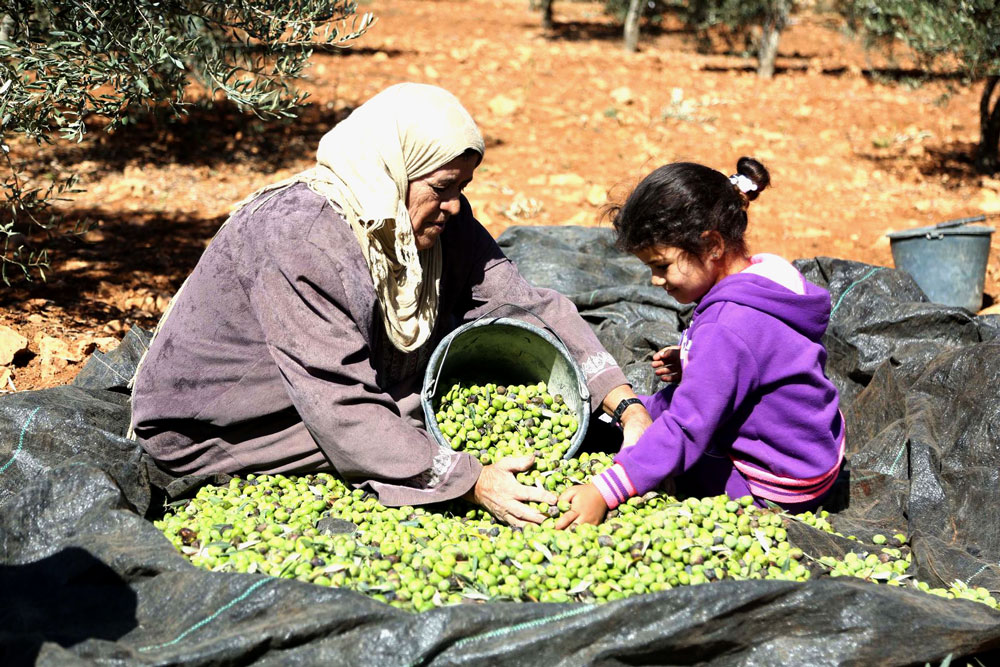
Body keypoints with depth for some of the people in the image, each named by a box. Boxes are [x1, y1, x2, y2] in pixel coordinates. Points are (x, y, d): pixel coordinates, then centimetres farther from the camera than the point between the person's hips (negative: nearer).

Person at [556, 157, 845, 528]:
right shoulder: (765, 274, -1)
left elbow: (686, 431, -33)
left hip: (775, 492, -10)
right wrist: (688, 367, 2)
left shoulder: (728, 330, -31)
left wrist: (605, 492, -36)